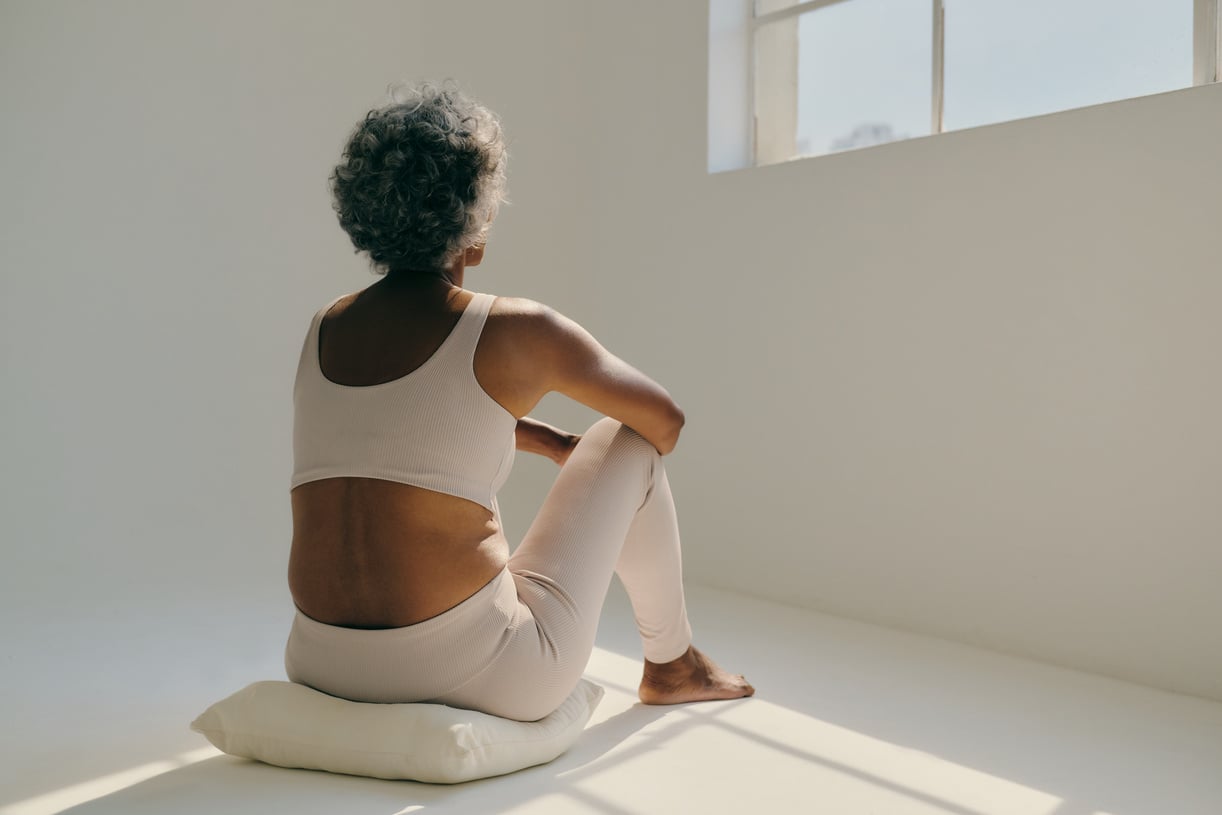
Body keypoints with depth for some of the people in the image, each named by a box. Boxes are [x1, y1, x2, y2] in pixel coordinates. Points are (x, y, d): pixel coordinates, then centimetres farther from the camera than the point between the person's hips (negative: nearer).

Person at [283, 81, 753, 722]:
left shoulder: (323, 328, 9)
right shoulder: (516, 331, -8)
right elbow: (665, 419, 9)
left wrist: (562, 446, 34)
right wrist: (604, 468, 31)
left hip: (321, 667, 6)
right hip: (481, 673, -6)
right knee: (626, 440, 12)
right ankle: (670, 664, 33)